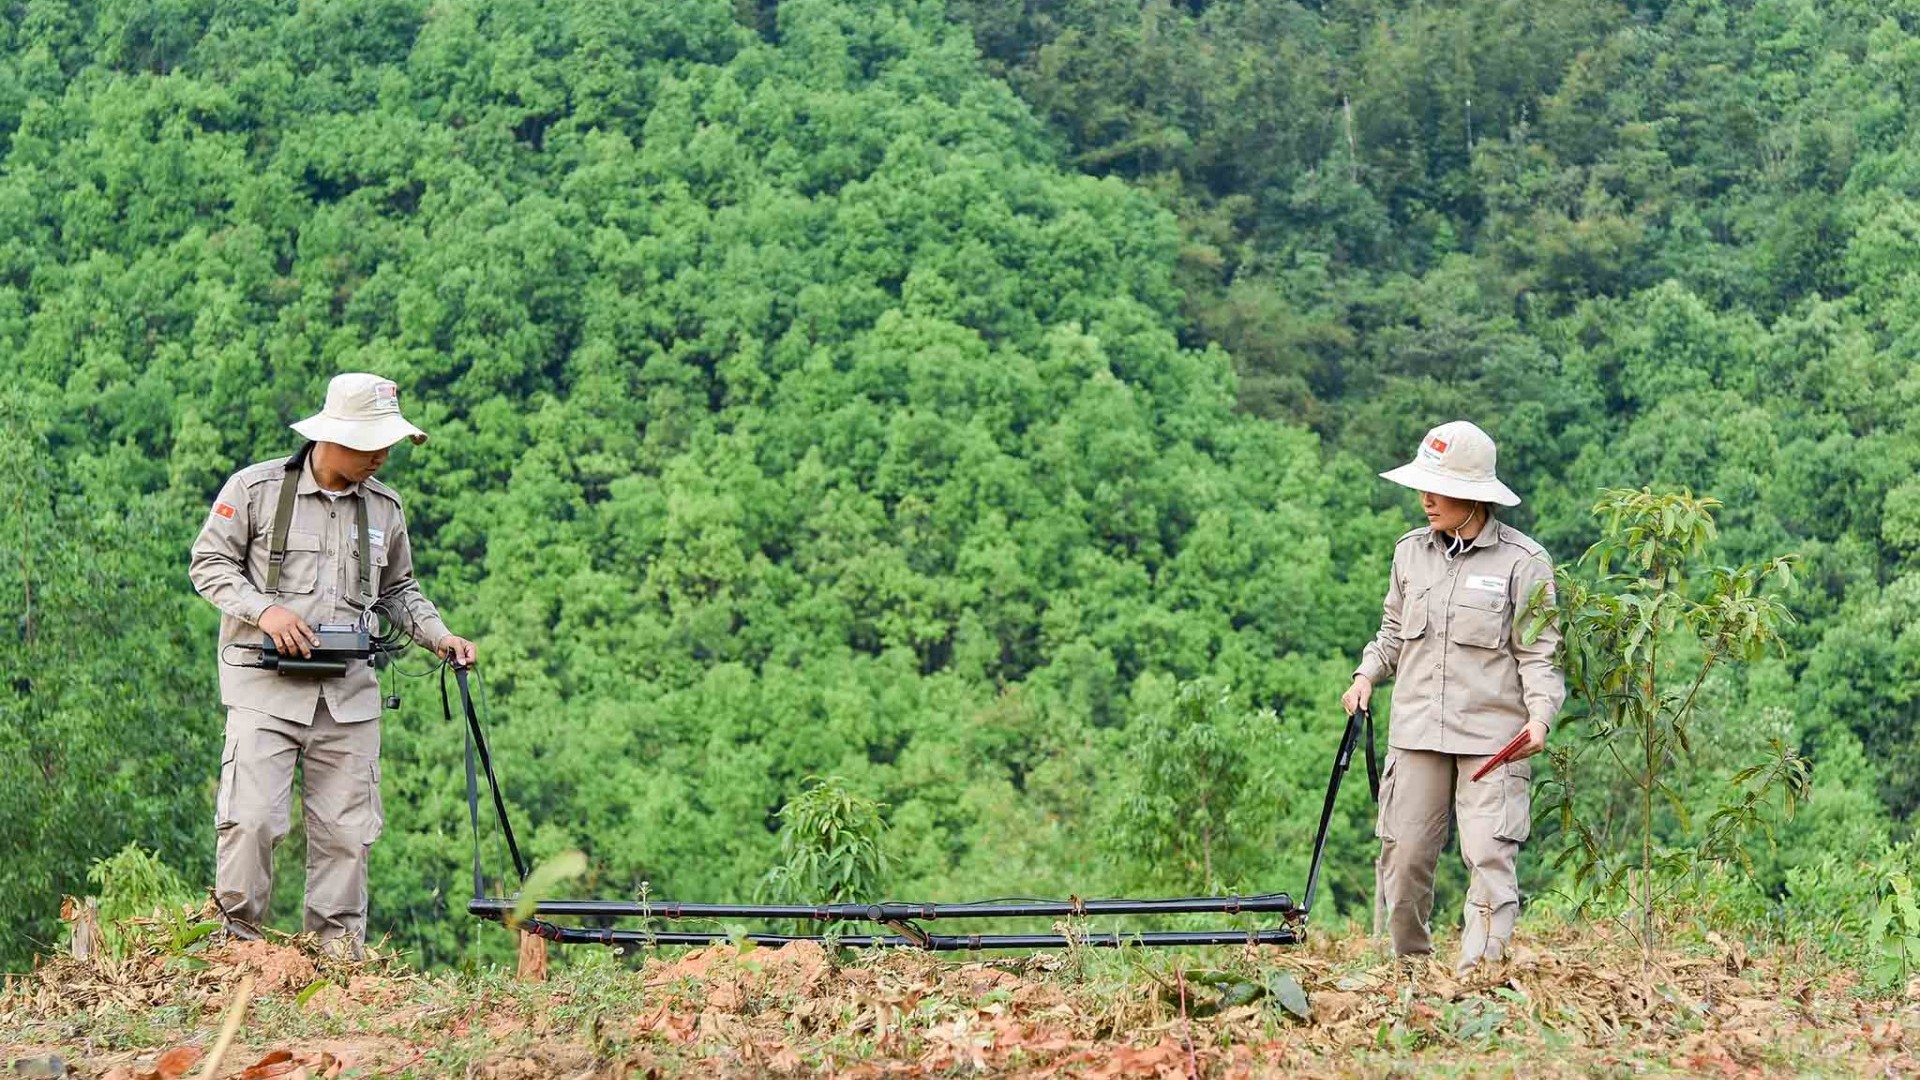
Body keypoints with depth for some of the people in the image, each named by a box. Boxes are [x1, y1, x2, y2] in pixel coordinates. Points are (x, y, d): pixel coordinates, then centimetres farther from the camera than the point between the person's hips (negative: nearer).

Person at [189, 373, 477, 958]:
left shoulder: (383, 506, 11)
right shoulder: (256, 488, -2)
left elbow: (397, 589, 22)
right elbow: (209, 563, 2)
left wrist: (439, 636, 6)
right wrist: (264, 609, -13)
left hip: (350, 690, 4)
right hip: (267, 683, -4)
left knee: (347, 830, 3)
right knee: (252, 818, -12)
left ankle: (340, 952, 11)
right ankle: (236, 943, 2)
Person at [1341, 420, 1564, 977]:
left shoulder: (1523, 562, -3)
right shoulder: (1411, 551, 11)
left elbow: (1539, 654, -1)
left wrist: (1540, 716, -16)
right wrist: (1367, 675, 6)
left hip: (1494, 737, -4)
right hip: (1417, 731, 4)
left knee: (1489, 857, -10)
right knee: (1403, 853, 4)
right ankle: (1408, 967, 19)